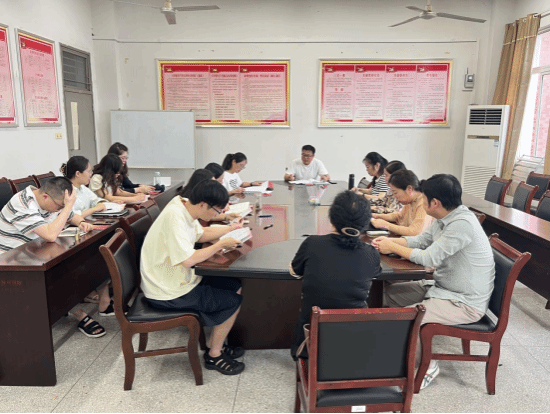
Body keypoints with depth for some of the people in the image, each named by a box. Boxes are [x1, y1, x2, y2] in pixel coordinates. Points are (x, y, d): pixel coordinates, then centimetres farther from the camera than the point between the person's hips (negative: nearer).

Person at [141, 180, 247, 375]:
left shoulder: (185, 207, 1)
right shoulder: (174, 217, -27)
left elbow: (200, 234, 18)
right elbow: (188, 259, -32)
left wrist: (230, 229, 6)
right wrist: (221, 244, -19)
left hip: (179, 278, 10)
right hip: (167, 293, -10)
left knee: (237, 287, 9)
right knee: (233, 302, -6)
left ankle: (214, 345, 20)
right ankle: (214, 356, 13)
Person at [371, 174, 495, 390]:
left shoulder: (462, 224, -27)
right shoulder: (445, 219, 2)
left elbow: (429, 258, -26)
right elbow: (420, 240, 13)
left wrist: (393, 247, -13)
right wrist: (390, 241, -4)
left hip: (465, 303, -10)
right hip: (443, 288, 10)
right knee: (391, 292, 9)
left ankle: (427, 365, 3)